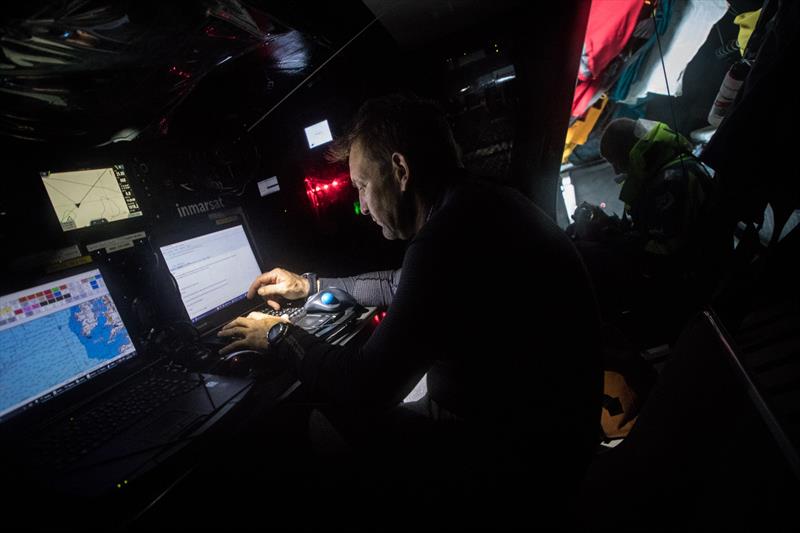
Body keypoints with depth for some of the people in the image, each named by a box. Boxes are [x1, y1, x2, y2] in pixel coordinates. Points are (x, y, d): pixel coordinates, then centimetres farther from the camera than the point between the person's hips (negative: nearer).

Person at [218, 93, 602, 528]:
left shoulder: (452, 234, -30)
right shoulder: (483, 206, 3)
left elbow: (367, 387, -24)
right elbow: (405, 287, 17)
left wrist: (279, 336, -6)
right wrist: (311, 284, 21)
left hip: (511, 471, -8)